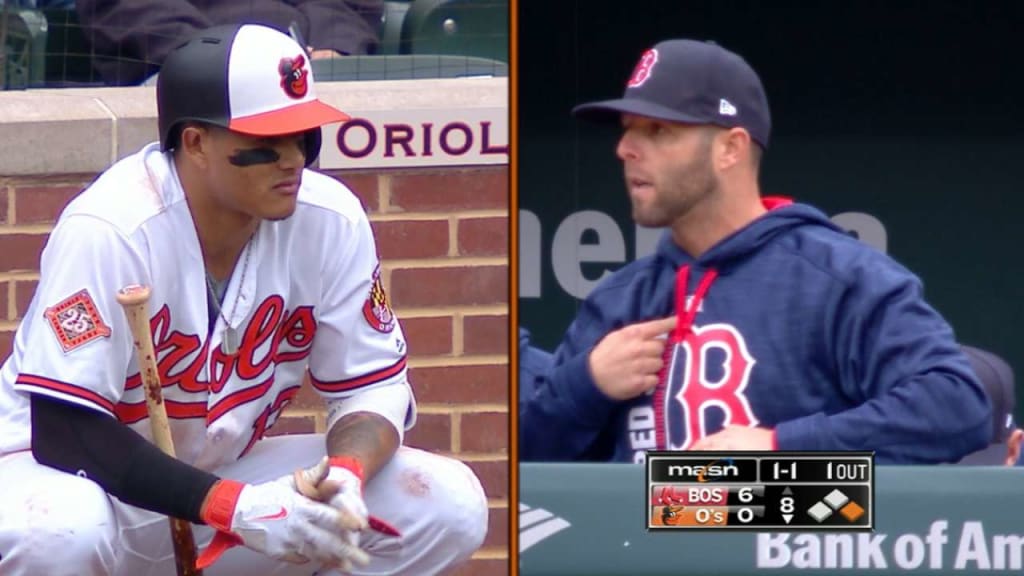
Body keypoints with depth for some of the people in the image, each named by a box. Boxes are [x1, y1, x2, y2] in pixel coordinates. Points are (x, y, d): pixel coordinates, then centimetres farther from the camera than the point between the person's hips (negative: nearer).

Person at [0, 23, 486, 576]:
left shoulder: (331, 221, -10)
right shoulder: (107, 232, -25)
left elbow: (373, 384, -1)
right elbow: (63, 430, -27)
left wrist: (347, 473, -25)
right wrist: (233, 506, -37)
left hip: (225, 477, 5)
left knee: (449, 506, -14)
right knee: (57, 531, -42)